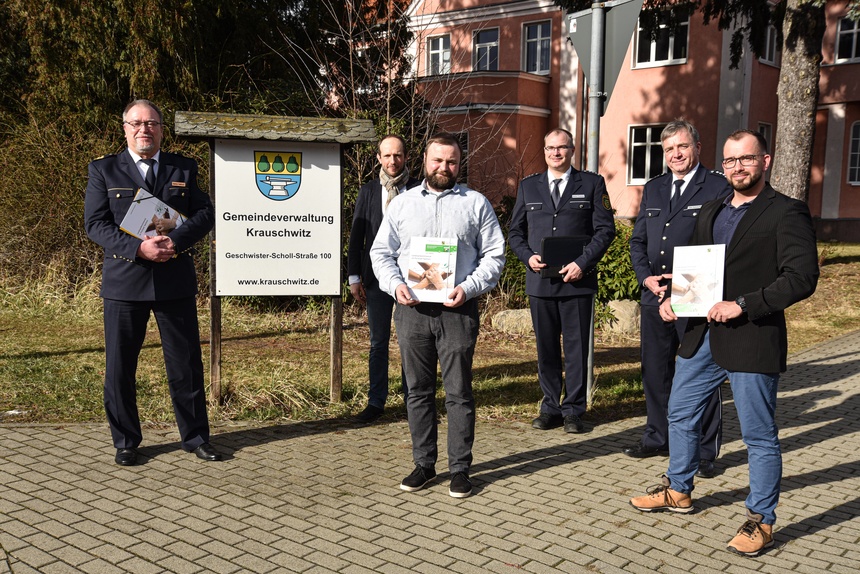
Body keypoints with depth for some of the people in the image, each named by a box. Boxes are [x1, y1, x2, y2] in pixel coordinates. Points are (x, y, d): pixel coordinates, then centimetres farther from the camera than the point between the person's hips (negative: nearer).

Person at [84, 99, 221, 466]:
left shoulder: (184, 169, 10)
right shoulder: (104, 170, 5)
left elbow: (205, 213, 2)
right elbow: (95, 224, -3)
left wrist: (176, 241, -17)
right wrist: (138, 248, -18)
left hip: (175, 281, 1)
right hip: (124, 282, -1)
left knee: (186, 363, 7)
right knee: (120, 367, 6)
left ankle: (195, 436, 21)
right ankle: (125, 441, 22)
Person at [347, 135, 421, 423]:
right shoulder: (368, 191, 8)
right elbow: (356, 236, 8)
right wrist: (354, 276, 2)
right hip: (377, 277, 2)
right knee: (378, 342, 7)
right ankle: (376, 402, 17)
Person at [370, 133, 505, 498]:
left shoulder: (476, 204, 8)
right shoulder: (402, 204, 13)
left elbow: (494, 254, 4)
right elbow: (381, 252, 12)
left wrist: (468, 288, -11)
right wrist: (395, 285, -7)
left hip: (457, 310, -2)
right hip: (411, 308, 2)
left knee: (459, 392, 1)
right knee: (418, 390, 9)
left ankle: (460, 468, 13)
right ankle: (424, 464, 21)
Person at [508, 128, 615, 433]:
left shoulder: (592, 184, 5)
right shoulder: (528, 186, 13)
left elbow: (605, 229, 0)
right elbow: (515, 231, 14)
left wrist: (583, 262, -11)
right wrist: (528, 256, -5)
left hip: (577, 281, -2)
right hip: (539, 281, 3)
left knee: (577, 348, 3)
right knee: (546, 348, 9)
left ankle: (573, 410, 14)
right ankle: (550, 407, 20)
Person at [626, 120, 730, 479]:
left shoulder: (718, 187, -3)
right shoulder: (653, 189, 15)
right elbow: (637, 240, 15)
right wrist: (646, 277, -2)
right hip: (655, 298, 6)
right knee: (655, 372, 14)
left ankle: (705, 452, 15)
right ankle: (657, 438, 30)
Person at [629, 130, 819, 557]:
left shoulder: (786, 213, -8)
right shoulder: (711, 211, 14)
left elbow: (802, 278, -17)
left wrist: (742, 305, -22)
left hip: (752, 341, -7)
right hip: (702, 334, 7)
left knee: (758, 434, 4)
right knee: (680, 414, 17)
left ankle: (760, 520, 20)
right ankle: (678, 491, 37)